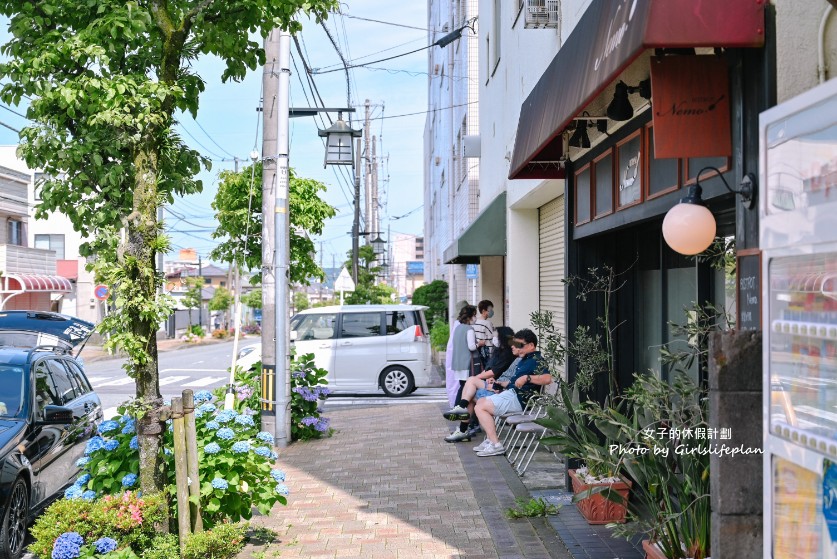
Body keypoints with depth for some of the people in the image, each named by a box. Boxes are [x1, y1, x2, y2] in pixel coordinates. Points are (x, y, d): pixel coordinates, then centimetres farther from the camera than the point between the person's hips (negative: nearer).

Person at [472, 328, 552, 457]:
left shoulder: (536, 360, -14)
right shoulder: (526, 359, 19)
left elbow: (547, 378, -32)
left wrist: (527, 377, -37)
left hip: (518, 399, -11)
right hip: (511, 393, 11)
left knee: (480, 407, -14)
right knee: (481, 402, 18)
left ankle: (496, 445, -17)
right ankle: (490, 440, 10)